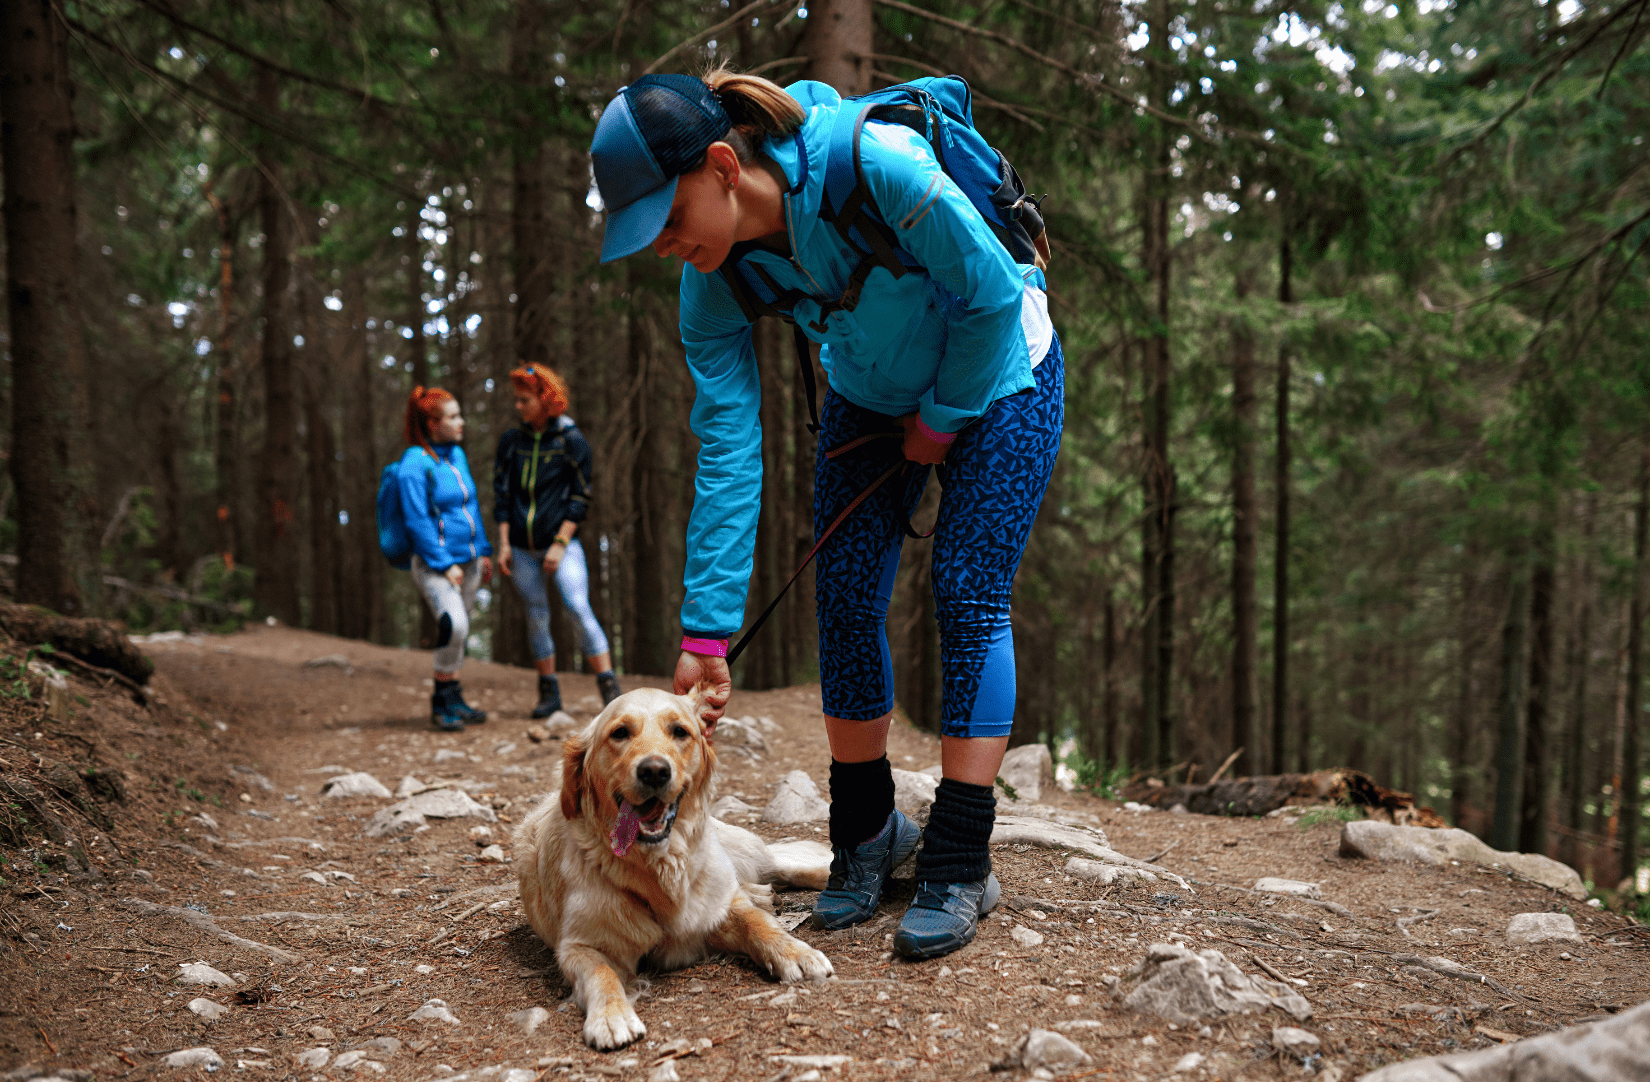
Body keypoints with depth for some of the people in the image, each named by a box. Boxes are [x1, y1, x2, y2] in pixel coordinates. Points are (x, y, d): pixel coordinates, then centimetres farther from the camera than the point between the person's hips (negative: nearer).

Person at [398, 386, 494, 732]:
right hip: (435, 563, -8)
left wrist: (484, 551, 16)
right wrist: (444, 563, -16)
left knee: (458, 630, 11)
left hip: (467, 560, 8)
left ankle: (452, 701, 21)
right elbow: (418, 521, -15)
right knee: (453, 625, -23)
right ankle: (444, 699, -8)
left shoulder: (457, 455, 11)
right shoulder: (414, 464, -13)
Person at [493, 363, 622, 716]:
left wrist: (560, 544, -12)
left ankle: (609, 687, -10)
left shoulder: (571, 441, -4)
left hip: (562, 541, -4)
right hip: (522, 548, 4)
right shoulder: (511, 442, 7)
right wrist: (503, 543, 1)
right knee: (537, 616, 6)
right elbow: (501, 495, 9)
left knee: (578, 608, -15)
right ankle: (549, 695, 15)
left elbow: (580, 499, -5)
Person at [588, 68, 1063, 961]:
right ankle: (867, 834, 16)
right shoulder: (715, 278, -19)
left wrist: (943, 418, -11)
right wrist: (706, 632, -21)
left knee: (968, 596, -11)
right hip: (871, 398, 5)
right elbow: (727, 447, -19)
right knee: (845, 595, -3)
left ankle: (959, 863, -2)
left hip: (998, 377, -4)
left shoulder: (874, 166, -36)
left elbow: (994, 294, -24)